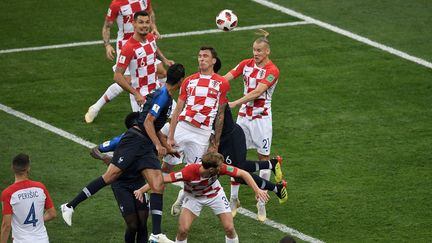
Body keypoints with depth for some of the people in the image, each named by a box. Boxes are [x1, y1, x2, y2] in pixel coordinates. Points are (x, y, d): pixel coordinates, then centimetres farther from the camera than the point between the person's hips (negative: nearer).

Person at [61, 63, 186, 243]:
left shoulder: (167, 97, 20)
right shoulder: (163, 95, -10)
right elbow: (148, 121, -16)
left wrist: (167, 148, 38)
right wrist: (158, 145, -20)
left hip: (146, 146, 9)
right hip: (135, 139, -9)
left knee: (158, 185, -5)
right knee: (110, 176, -12)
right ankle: (70, 206, -4)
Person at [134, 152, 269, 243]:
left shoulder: (220, 168, -34)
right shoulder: (189, 172, -41)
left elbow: (243, 174, -22)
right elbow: (163, 179, -38)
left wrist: (257, 190, -28)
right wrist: (141, 190, -43)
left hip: (215, 194, 2)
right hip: (193, 197, -2)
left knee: (229, 228, -7)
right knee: (183, 229, -14)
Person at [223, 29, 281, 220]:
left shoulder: (272, 70, -13)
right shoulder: (246, 64, 3)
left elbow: (257, 92, -24)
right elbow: (225, 78, -4)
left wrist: (234, 103, -32)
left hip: (261, 118, -4)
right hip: (244, 116, 4)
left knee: (264, 158, 2)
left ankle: (262, 201, 12)